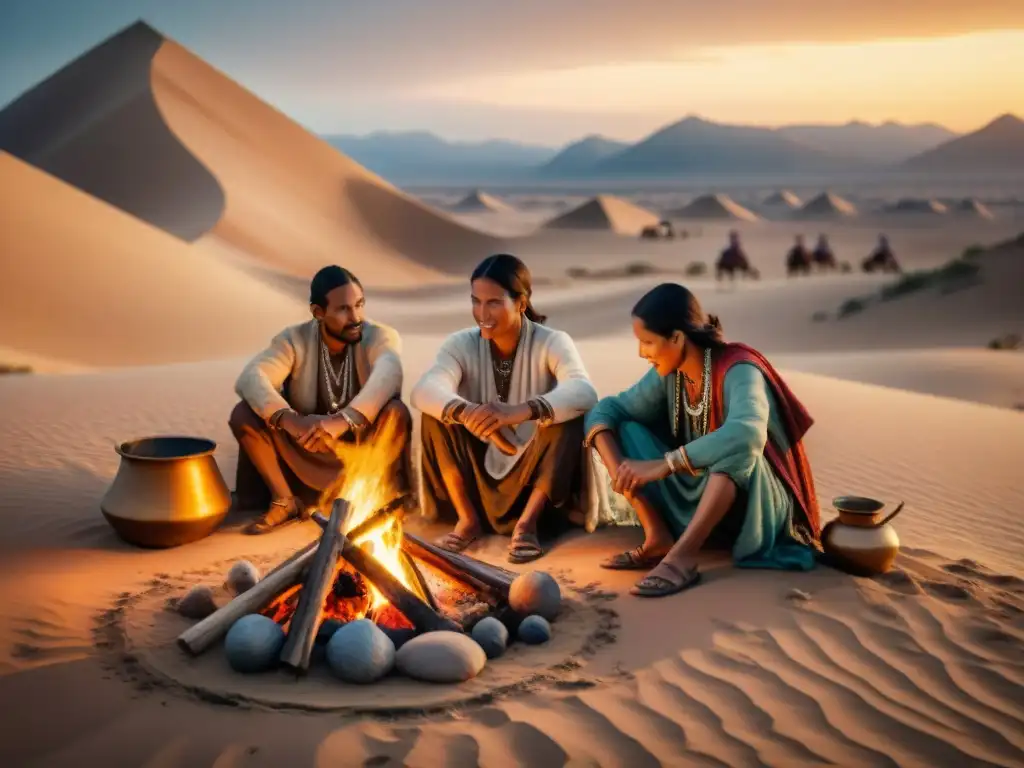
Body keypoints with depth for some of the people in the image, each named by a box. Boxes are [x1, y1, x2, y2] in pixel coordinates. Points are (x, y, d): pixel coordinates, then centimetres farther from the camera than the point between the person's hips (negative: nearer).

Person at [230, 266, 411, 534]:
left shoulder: (380, 336, -13)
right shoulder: (294, 339, -9)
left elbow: (388, 375, -36)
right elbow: (250, 378, -25)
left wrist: (344, 420, -54)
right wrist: (289, 419, -45)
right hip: (305, 452, 2)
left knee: (396, 412, -32)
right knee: (243, 414, -20)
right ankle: (285, 500, -3)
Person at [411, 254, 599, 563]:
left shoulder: (552, 343, -14)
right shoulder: (461, 344, -9)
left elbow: (584, 393, -35)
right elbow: (424, 391, -29)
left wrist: (521, 411, -52)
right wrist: (464, 412, -50)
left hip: (533, 475, -2)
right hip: (478, 474, 2)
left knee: (569, 415, -28)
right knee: (438, 411, -21)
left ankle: (527, 521, -19)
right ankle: (467, 517, -11)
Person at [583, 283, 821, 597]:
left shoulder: (738, 370, -25)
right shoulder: (669, 374, -5)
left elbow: (746, 434, -45)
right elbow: (608, 409, -2)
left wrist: (664, 464, -44)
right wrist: (618, 468, -22)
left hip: (756, 505, -7)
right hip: (697, 500, 7)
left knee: (736, 448, -38)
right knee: (625, 430, -6)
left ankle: (683, 554, -38)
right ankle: (659, 537, -17)